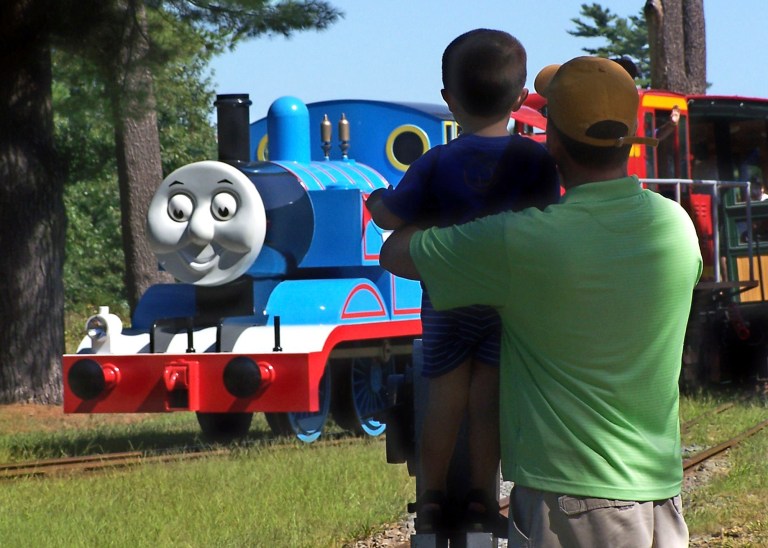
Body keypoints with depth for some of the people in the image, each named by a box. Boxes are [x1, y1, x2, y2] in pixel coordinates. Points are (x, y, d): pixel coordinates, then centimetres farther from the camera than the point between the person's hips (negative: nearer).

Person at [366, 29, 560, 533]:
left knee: (445, 398, 10)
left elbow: (393, 217, -14)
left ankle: (432, 497, 18)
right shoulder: (537, 160, -12)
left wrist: (377, 202, 7)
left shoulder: (437, 164, -16)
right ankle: (483, 499, 14)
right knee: (489, 401, 8)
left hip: (448, 299, -1)